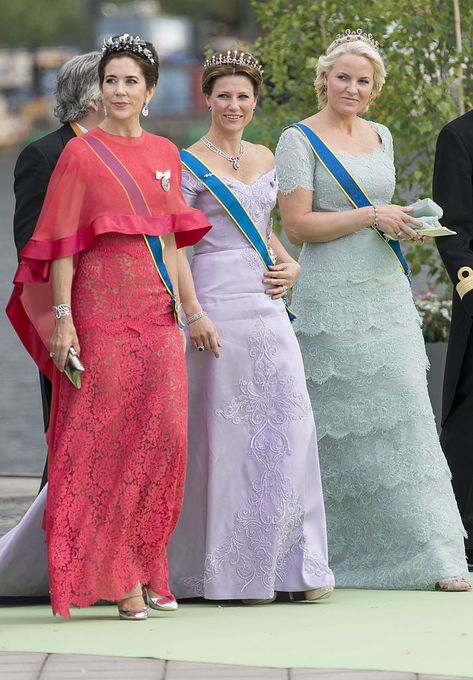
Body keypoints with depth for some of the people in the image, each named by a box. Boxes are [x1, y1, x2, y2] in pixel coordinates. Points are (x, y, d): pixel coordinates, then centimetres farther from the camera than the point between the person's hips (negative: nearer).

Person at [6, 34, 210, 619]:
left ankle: (143, 565, 12)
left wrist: (183, 309, 12)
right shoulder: (82, 153, -3)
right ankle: (114, 576, 1)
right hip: (101, 309, -5)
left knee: (162, 438, 1)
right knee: (103, 439, -3)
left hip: (155, 313, 5)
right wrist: (62, 318, -12)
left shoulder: (165, 154, 13)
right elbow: (62, 243, -6)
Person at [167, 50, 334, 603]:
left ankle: (291, 564, 4)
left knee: (288, 427, -1)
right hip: (218, 304, -6)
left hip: (267, 305, 6)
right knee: (225, 430, -3)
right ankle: (230, 570, 3)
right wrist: (194, 314, -17)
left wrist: (290, 266, 8)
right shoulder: (189, 164, -4)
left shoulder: (265, 159, 16)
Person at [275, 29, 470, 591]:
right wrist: (370, 216, -15)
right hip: (332, 298, -5)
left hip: (386, 293, 6)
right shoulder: (300, 141, -4)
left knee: (405, 414, -2)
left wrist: (402, 224, 8)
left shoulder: (379, 137, 16)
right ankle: (332, 559, 7)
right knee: (339, 427, -3)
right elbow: (297, 225, -12)